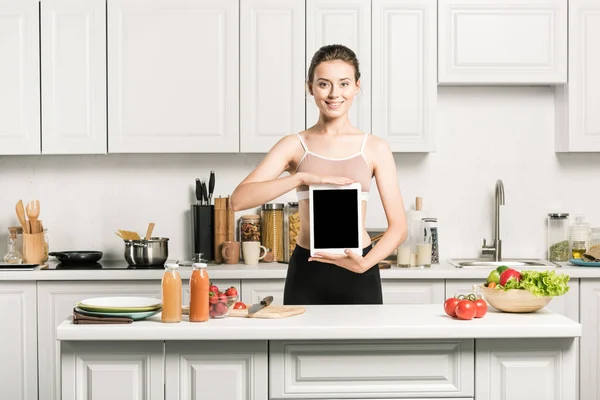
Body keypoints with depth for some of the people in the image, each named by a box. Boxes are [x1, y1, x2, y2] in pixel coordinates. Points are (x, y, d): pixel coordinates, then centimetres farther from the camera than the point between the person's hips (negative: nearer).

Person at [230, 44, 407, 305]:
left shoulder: (375, 149, 2)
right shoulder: (295, 146, 2)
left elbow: (398, 226, 0)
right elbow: (239, 199, -11)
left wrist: (364, 263, -17)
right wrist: (302, 177, -21)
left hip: (359, 277, 0)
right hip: (306, 273, 0)